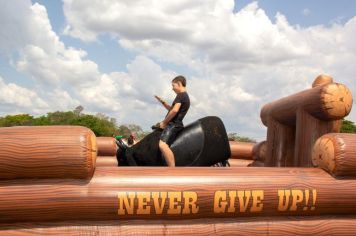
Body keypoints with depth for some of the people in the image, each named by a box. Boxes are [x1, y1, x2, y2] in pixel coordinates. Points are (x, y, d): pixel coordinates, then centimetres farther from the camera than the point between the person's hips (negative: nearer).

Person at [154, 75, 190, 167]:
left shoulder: (181, 95, -9)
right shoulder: (185, 96, 22)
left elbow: (175, 110, -21)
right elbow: (171, 109, 32)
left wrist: (164, 122, -12)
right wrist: (162, 102, 20)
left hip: (173, 124, -11)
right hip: (176, 124, 11)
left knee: (162, 144, -30)